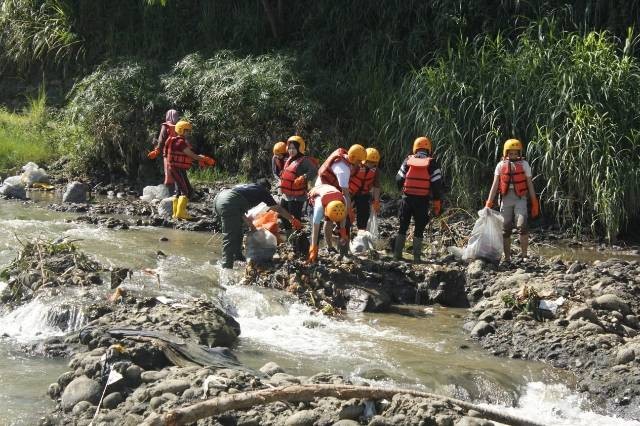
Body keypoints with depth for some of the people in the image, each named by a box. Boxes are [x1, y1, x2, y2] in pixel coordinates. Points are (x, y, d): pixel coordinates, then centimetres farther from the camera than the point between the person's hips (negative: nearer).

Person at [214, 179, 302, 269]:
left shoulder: (247, 186, 34)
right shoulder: (262, 191, 17)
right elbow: (278, 209, 26)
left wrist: (249, 223, 36)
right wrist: (292, 220, 36)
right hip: (228, 203, -8)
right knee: (230, 238, -7)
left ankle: (237, 255, 33)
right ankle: (227, 267, -10)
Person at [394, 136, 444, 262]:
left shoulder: (408, 161, 2)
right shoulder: (432, 163, -3)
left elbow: (399, 179, 4)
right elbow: (437, 184, -6)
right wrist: (437, 202, 0)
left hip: (407, 198, 1)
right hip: (422, 200, -1)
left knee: (403, 227, 13)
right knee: (419, 229, 7)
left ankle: (397, 253, 13)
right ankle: (416, 256, 4)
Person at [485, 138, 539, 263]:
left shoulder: (524, 164, 6)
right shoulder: (501, 165, 8)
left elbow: (530, 185, 9)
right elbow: (495, 185, 5)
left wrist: (534, 203, 5)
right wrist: (489, 203, -4)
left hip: (520, 198, -2)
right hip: (506, 199, 2)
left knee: (522, 226, -18)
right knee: (505, 229, 3)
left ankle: (524, 255, -11)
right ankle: (507, 257, 11)